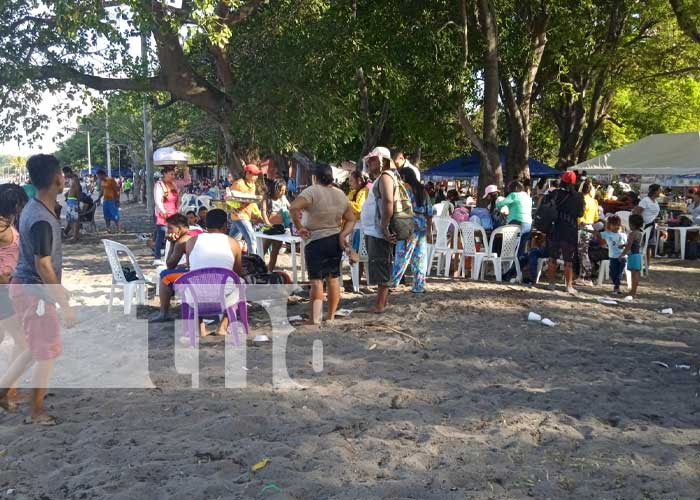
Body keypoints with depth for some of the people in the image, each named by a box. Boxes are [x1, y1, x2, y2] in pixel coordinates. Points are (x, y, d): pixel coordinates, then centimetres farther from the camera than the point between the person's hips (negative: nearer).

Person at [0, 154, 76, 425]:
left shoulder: (34, 208, 6)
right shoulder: (42, 220, -25)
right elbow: (43, 266, -25)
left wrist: (59, 288, 23)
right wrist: (65, 305, -21)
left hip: (26, 287, 9)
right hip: (34, 292, -9)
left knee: (38, 348, 21)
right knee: (48, 351, 5)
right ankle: (36, 411, 18)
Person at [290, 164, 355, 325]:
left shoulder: (312, 192, -13)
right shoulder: (341, 194, 7)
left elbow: (294, 208, -28)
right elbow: (351, 219, 8)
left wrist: (299, 227, -18)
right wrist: (343, 235, -1)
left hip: (316, 241, -6)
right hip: (335, 240, 6)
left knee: (316, 280, -5)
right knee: (333, 279, 13)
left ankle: (315, 319, -11)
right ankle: (331, 316, 20)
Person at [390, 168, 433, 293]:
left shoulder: (405, 188, -4)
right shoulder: (422, 190, 15)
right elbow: (429, 212, 13)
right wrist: (429, 230, 16)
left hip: (410, 225, -6)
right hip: (423, 225, 6)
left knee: (402, 256, -3)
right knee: (420, 257, 7)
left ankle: (393, 283, 0)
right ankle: (419, 286, 8)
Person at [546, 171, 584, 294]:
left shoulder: (553, 194, -4)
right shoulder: (577, 196, -6)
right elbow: (580, 213, 2)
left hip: (554, 230, 1)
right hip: (570, 232, -1)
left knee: (553, 258, 13)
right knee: (568, 260, 6)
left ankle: (551, 283, 17)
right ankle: (569, 286, 7)